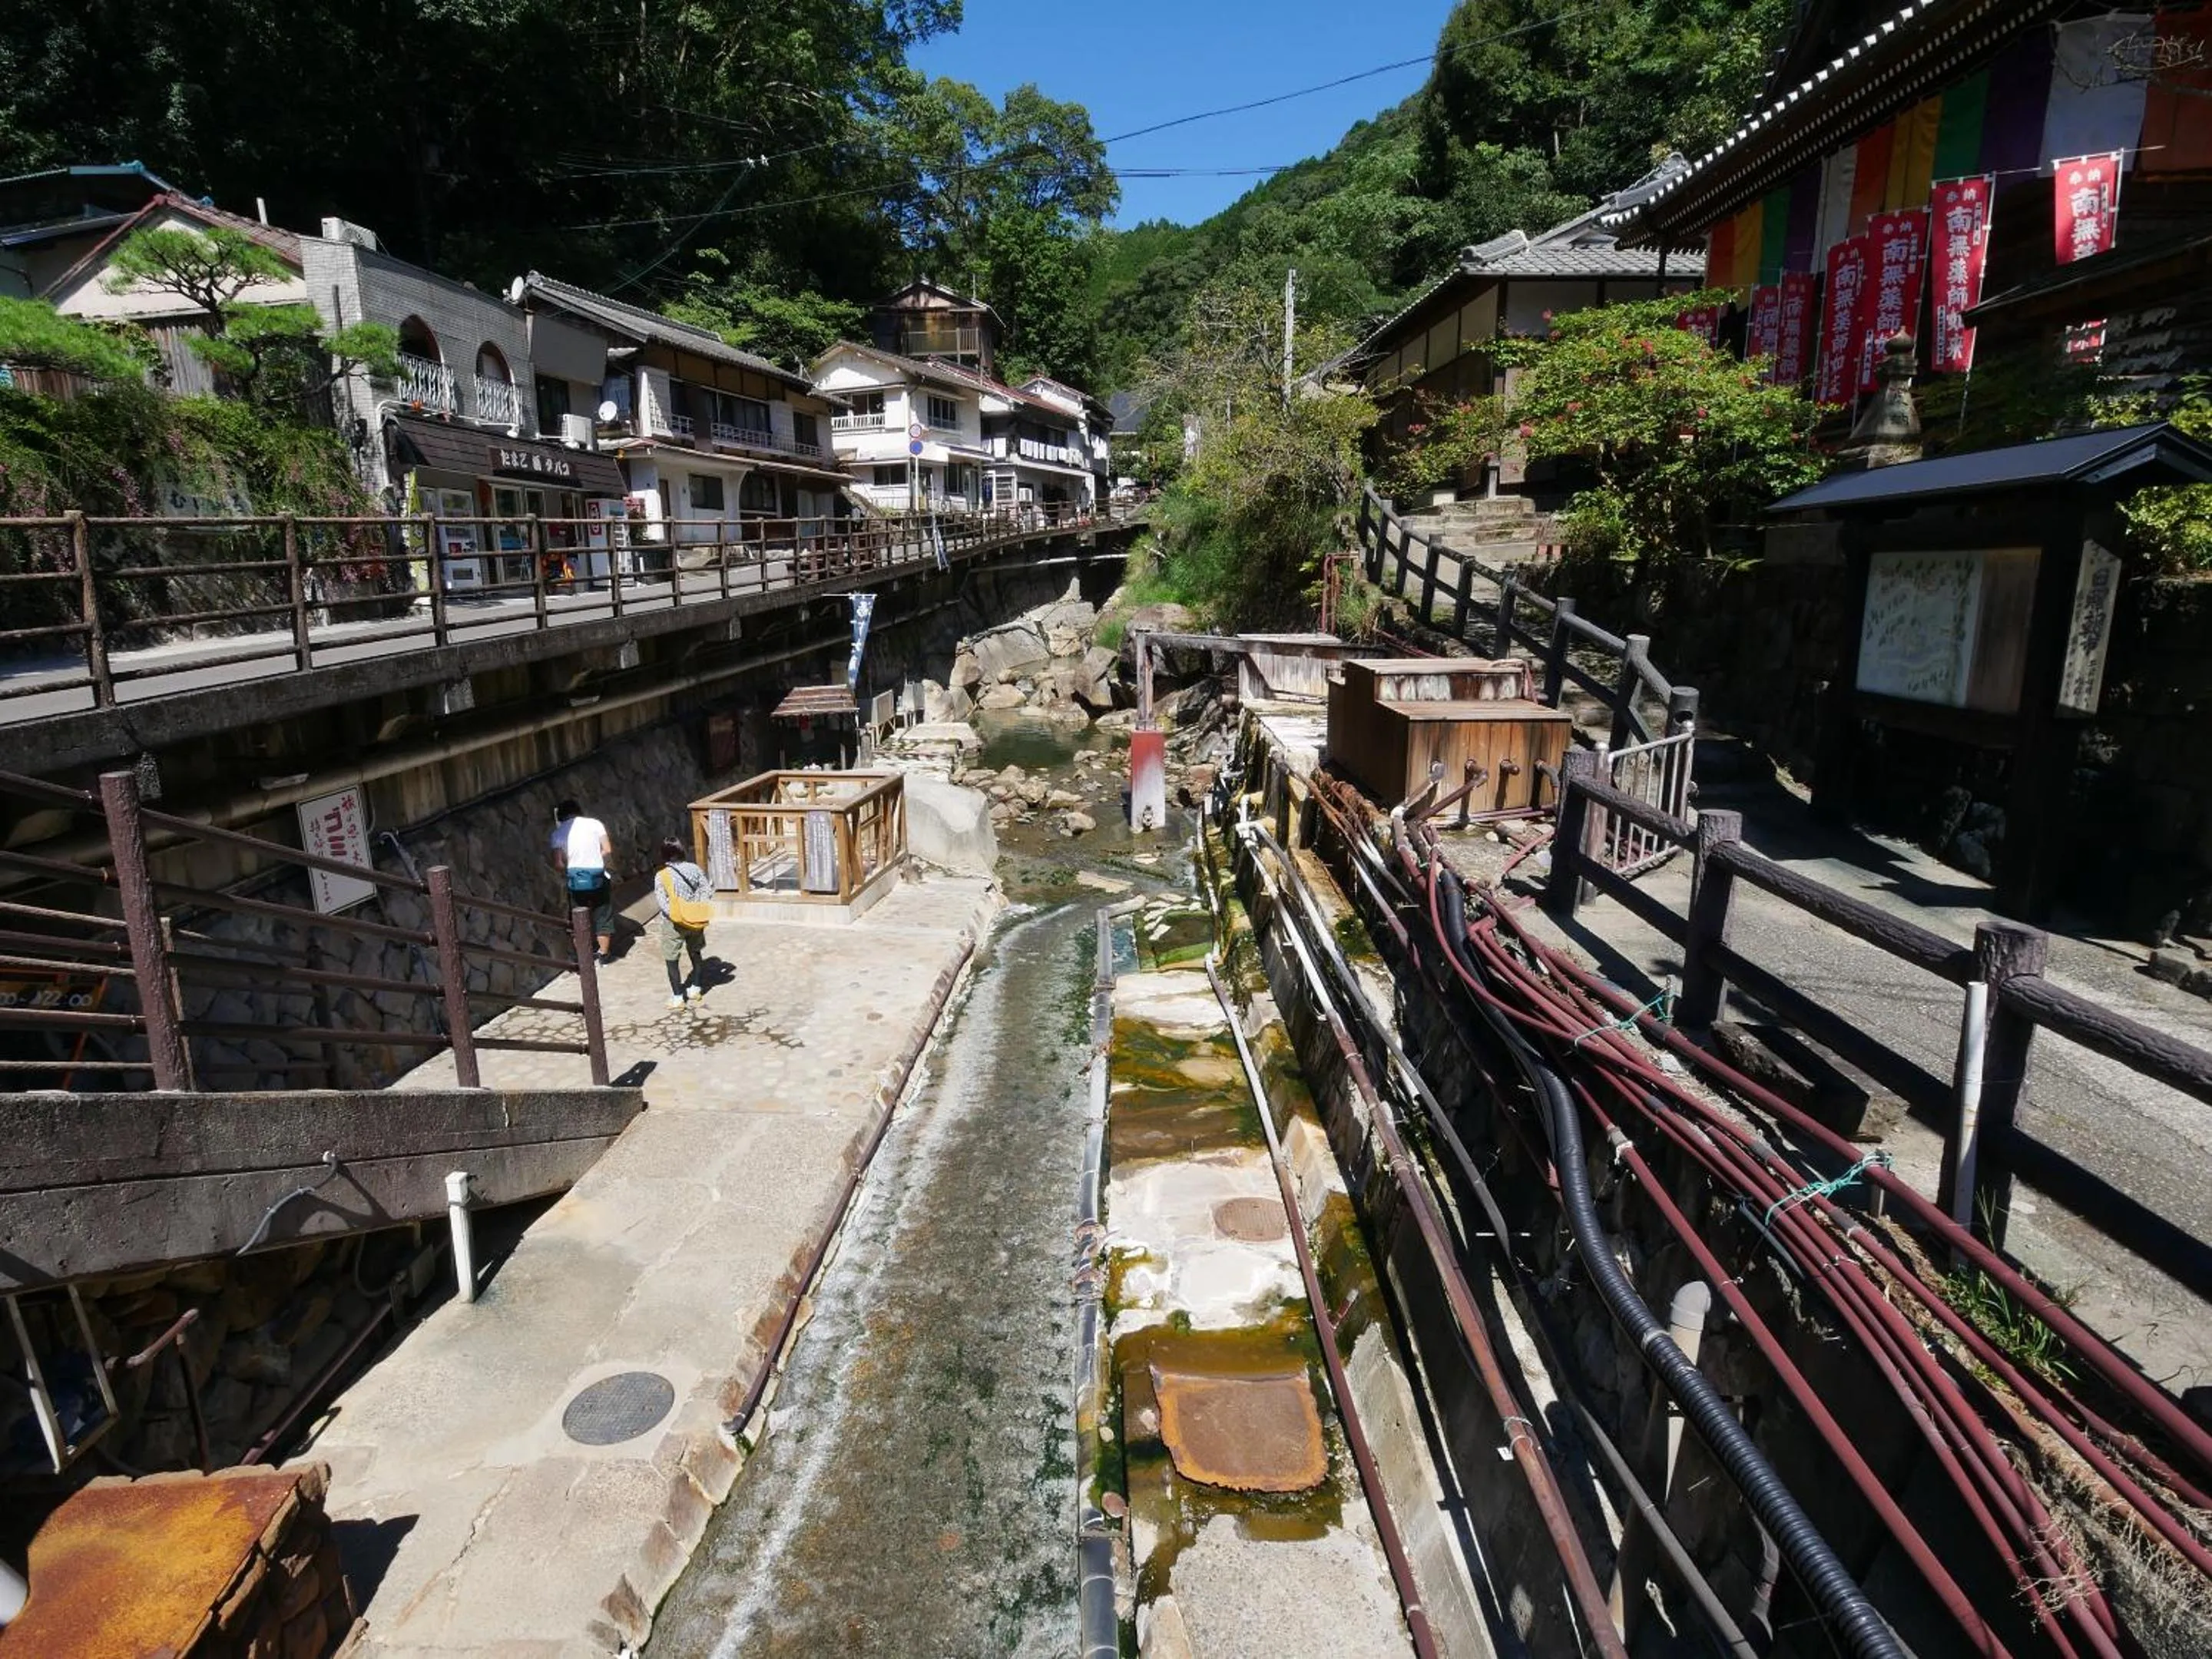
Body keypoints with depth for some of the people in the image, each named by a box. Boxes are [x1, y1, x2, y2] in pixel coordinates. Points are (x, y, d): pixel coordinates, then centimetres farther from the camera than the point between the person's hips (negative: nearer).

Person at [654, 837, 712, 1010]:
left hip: (674, 923, -4)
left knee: (671, 959, 10)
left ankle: (678, 997, 11)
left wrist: (673, 914, -7)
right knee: (696, 953, 24)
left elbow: (663, 902, -18)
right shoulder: (695, 869, -6)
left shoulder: (661, 876, -14)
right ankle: (696, 988, 34)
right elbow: (707, 892, -5)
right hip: (695, 920, 4)